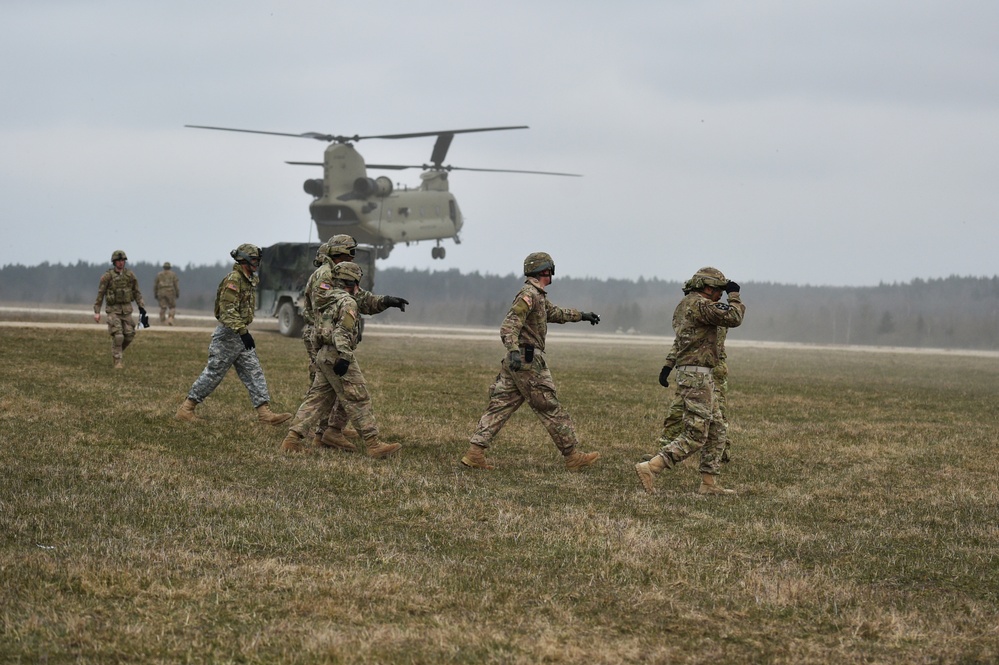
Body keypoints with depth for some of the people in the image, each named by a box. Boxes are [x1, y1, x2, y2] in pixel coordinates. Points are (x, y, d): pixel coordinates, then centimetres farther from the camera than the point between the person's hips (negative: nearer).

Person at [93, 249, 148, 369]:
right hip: (113, 310, -4)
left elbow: (136, 292, 7)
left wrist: (142, 308, 1)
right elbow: (100, 294, -6)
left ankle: (118, 351, 30)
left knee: (129, 335, 2)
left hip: (126, 309, 4)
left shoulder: (130, 275, 0)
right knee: (117, 336, -15)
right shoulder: (107, 276, -11)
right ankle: (117, 362, -4)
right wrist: (96, 312, -9)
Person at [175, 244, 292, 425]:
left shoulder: (250, 281, 14)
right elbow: (228, 310, -25)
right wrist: (243, 332, -31)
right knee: (213, 373, -3)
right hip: (228, 335, -9)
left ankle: (265, 414, -3)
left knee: (254, 373, 1)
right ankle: (186, 409, 6)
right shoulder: (233, 279, -16)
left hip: (241, 334, 9)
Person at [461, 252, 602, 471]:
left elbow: (555, 313, 37)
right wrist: (514, 350, -36)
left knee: (500, 406, 4)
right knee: (551, 409, -1)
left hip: (516, 362, 10)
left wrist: (582, 315, 42)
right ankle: (573, 457, 6)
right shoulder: (529, 294, -13)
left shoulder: (539, 296, 19)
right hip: (528, 361, -10)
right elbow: (510, 325, -22)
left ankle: (475, 453, -3)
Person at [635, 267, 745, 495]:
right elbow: (734, 318, -18)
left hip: (701, 377, 11)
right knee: (695, 436, -10)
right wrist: (735, 295, -3)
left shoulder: (684, 305, 17)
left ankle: (709, 483, 16)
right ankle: (649, 468, -16)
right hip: (697, 376, -11)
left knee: (714, 430, 14)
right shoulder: (699, 305, -15)